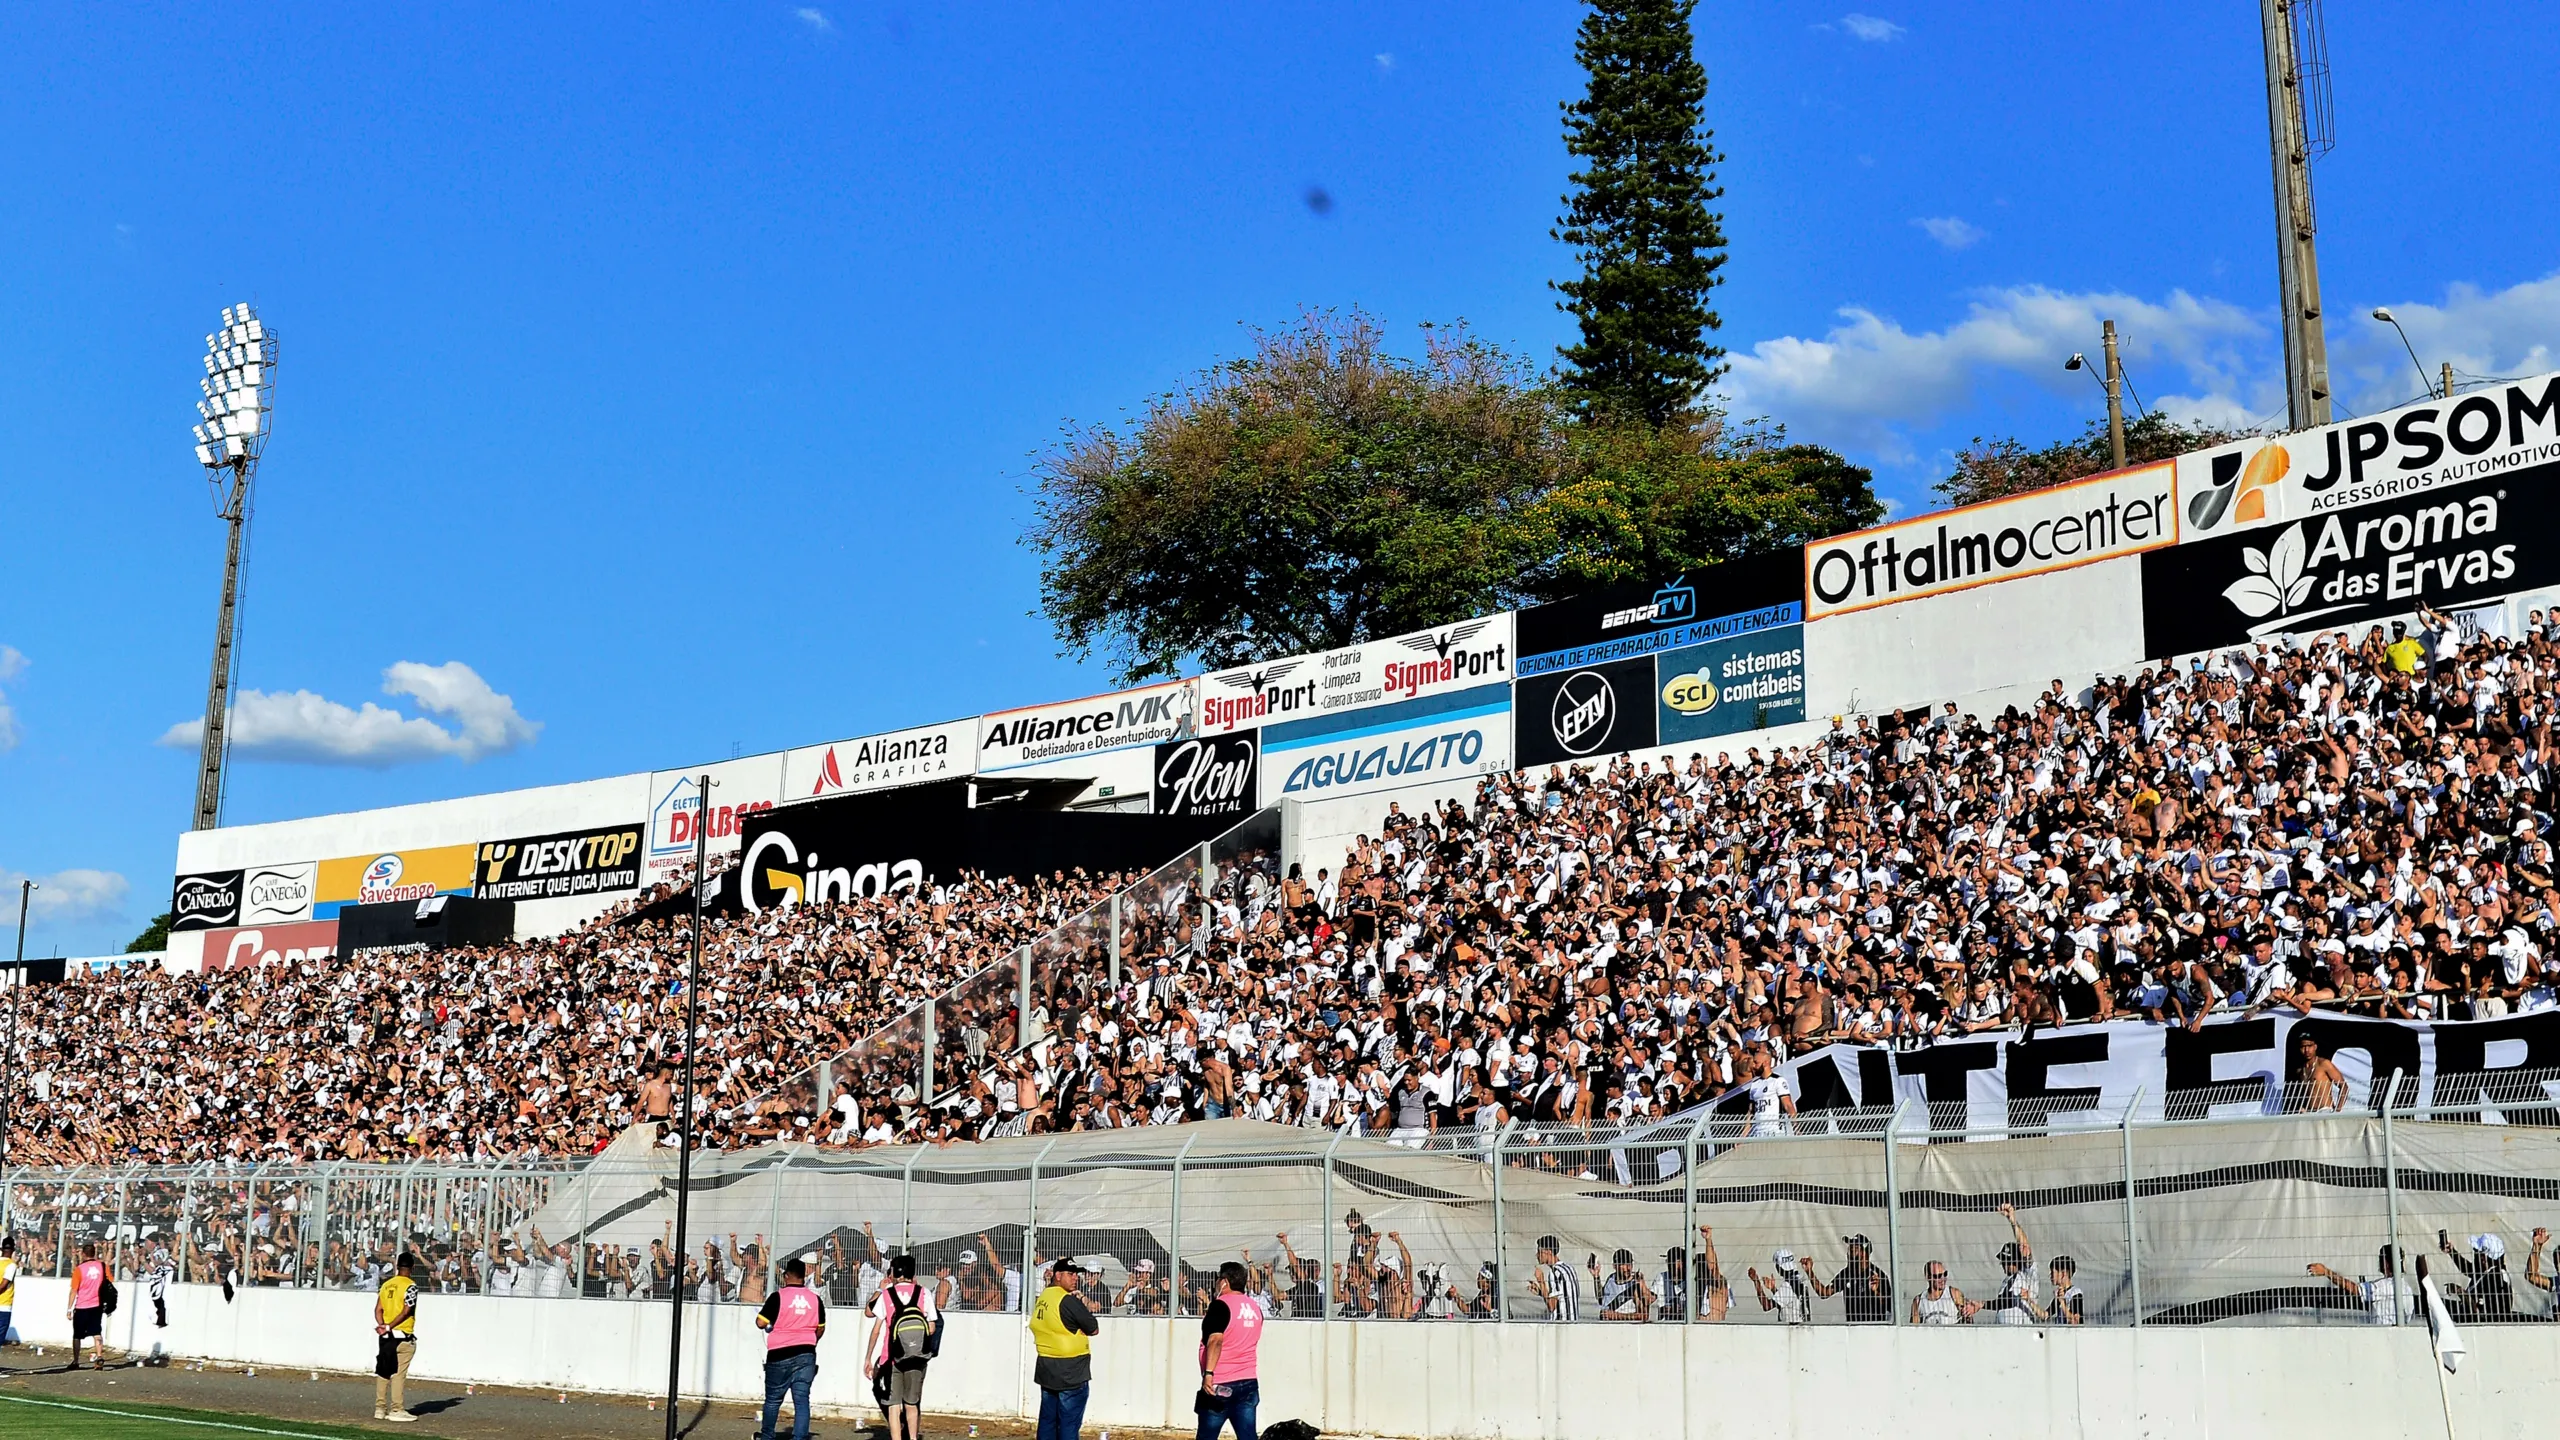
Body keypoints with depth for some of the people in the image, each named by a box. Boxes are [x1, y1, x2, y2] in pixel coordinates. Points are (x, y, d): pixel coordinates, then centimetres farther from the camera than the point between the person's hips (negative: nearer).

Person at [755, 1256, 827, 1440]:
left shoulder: (778, 1297, -10)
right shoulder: (815, 1299, 4)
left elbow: (761, 1323, -10)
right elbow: (820, 1329, 13)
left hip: (780, 1355, -3)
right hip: (806, 1355, 3)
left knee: (773, 1398, 14)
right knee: (802, 1400, 1)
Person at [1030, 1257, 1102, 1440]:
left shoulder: (1043, 1298, 8)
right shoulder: (1069, 1300, -17)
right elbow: (1094, 1329, -11)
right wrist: (1087, 1310, 5)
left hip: (1045, 1368, 8)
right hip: (1071, 1372, -8)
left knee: (1048, 1420, 12)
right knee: (1069, 1424, -4)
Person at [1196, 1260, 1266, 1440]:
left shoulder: (1221, 1305, -11)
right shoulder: (1255, 1307, 11)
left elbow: (1216, 1340, -24)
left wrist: (1208, 1373, -28)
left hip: (1220, 1384, -6)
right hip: (1249, 1382, 6)